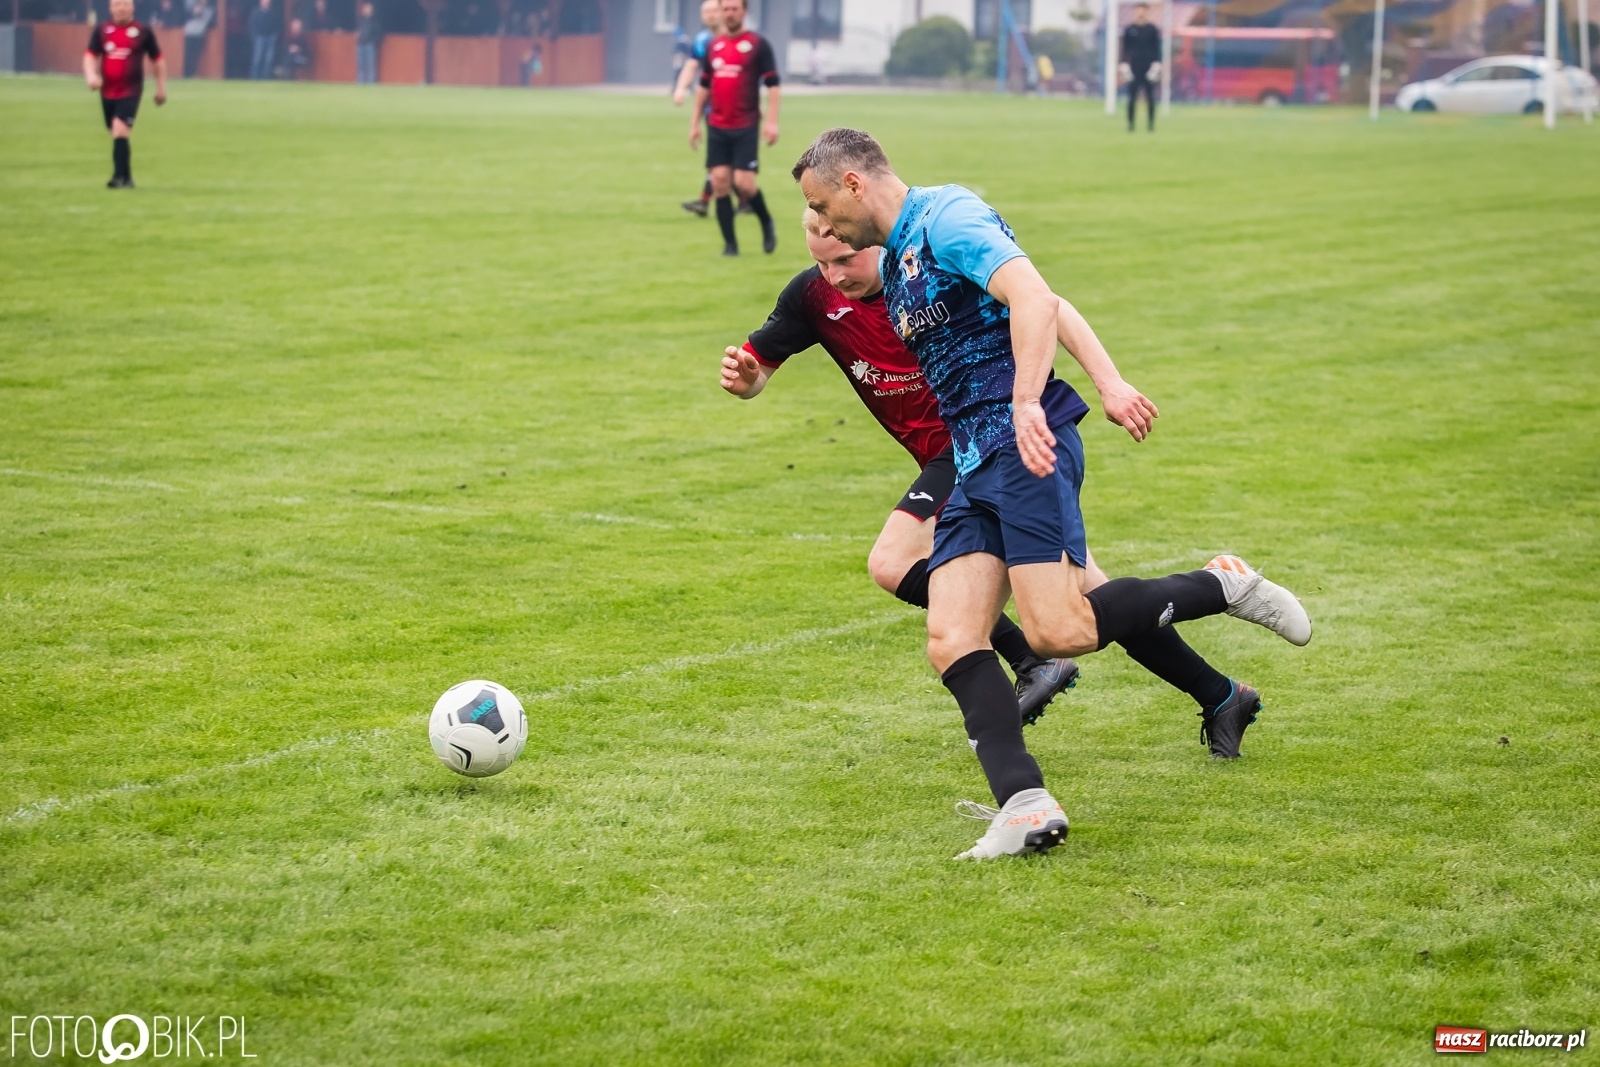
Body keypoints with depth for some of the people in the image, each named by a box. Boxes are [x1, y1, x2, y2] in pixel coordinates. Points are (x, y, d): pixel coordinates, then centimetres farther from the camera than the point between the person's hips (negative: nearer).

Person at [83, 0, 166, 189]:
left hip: (131, 92, -4)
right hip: (107, 92, 4)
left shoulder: (143, 31, 0)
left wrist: (161, 88, 9)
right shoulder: (101, 30, 6)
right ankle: (126, 178, 23)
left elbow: (157, 60, 9)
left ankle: (120, 177, -20)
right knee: (116, 134, 11)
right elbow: (90, 56, 3)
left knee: (120, 132, -20)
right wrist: (91, 74, -17)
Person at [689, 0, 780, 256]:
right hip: (717, 128, 5)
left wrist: (772, 122, -14)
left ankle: (766, 223, 17)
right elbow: (704, 86, 19)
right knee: (719, 182, -2)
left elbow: (772, 84, -6)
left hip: (746, 128, -5)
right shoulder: (713, 46, 11)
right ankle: (730, 243, 6)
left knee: (743, 183, -11)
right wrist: (695, 122, 15)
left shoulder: (757, 44, -3)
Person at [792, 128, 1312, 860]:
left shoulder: (946, 216, -5)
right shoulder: (895, 259, 23)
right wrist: (1107, 383, 11)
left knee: (1056, 631, -19)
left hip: (1025, 444, -9)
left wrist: (1027, 404, -33)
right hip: (974, 467, 9)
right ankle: (1024, 804, -20)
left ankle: (1223, 586, 1)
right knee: (951, 641, -9)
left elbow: (1034, 298, -21)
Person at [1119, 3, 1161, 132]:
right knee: (1132, 97, -2)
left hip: (1149, 67, 0)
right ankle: (1130, 125, 2)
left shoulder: (1153, 29, 6)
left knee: (1150, 97, 0)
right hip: (1134, 67, 0)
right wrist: (1124, 65, -2)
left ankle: (1151, 125, 5)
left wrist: (1157, 64, -4)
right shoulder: (1129, 29, 6)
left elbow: (1157, 48, 6)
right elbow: (1125, 49, 7)